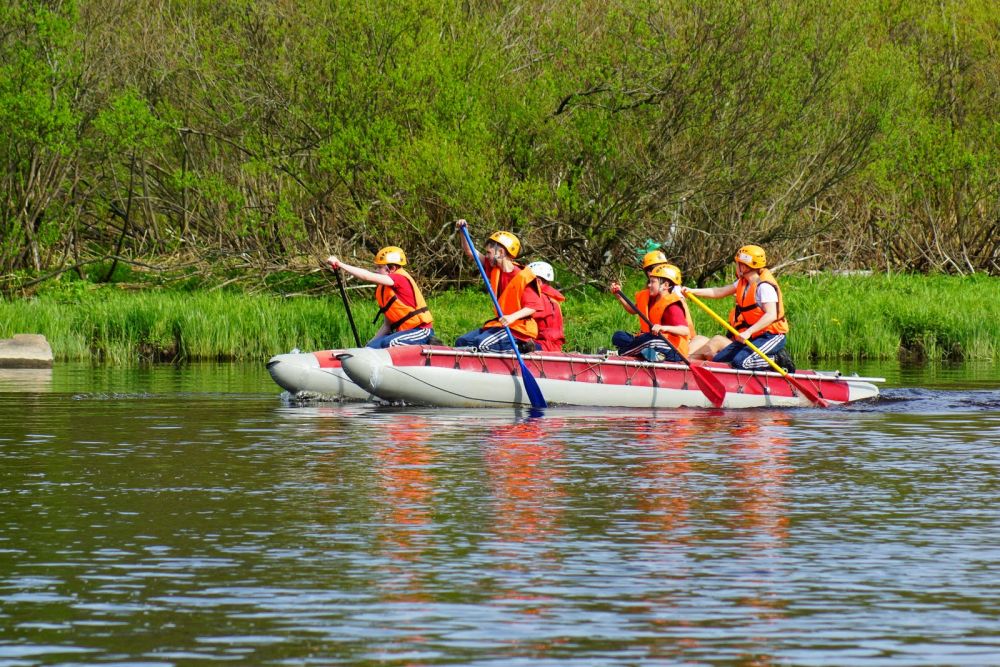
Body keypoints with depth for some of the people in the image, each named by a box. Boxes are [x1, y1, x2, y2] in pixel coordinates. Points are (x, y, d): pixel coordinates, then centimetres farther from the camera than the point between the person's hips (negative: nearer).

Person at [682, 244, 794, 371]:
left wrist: (748, 332, -34)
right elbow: (719, 292, 15)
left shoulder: (764, 286, -18)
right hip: (752, 337, 9)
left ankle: (777, 360, -10)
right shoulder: (743, 283, 11)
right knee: (718, 359, 1)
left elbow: (771, 315, -27)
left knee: (740, 362, -29)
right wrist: (692, 291, 6)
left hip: (771, 336, -9)